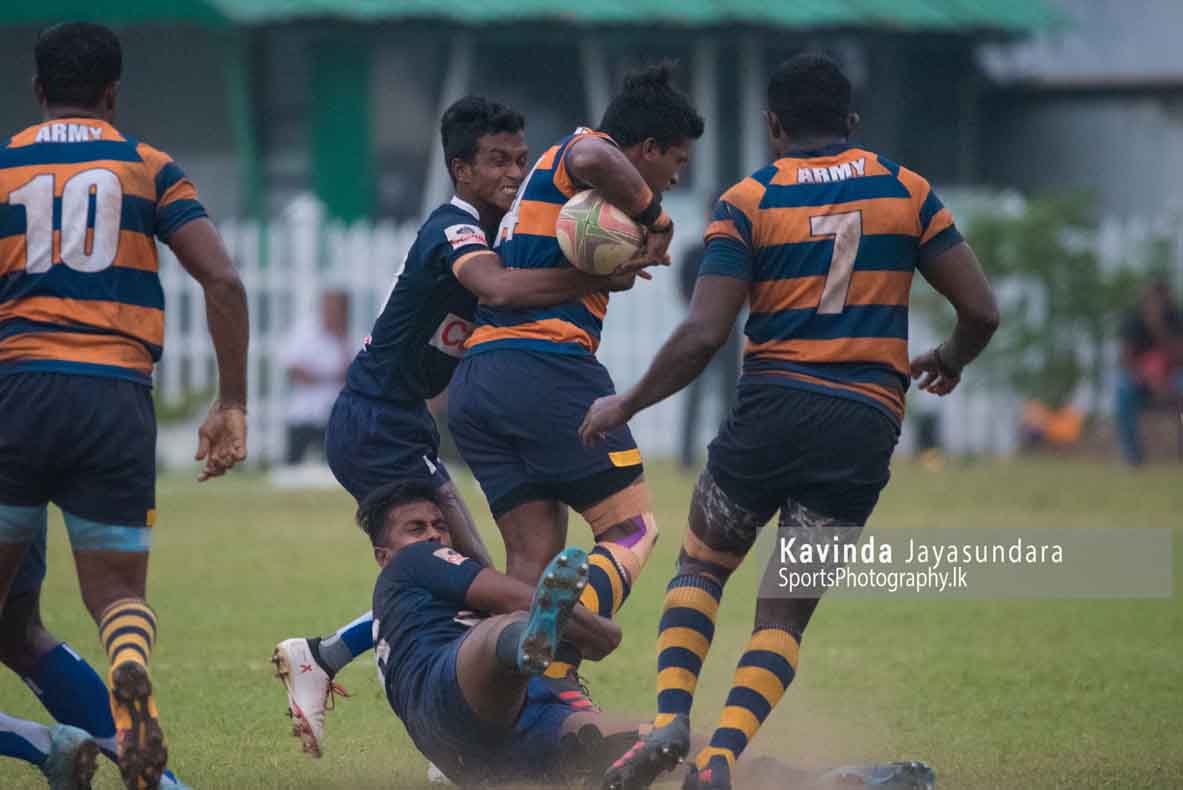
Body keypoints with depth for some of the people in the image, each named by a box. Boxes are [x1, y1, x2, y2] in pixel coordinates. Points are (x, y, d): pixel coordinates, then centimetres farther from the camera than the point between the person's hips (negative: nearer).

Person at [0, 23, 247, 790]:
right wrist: (232, 404, 5)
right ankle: (132, 664, -28)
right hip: (119, 397, 0)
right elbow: (223, 281, 1)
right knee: (117, 589, 9)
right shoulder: (150, 169, 11)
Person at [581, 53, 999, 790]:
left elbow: (702, 336, -7)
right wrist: (949, 361, 27)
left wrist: (625, 405, 6)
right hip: (866, 428, 1)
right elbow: (981, 310, 5)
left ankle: (672, 721, -1)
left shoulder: (747, 201, 1)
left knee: (701, 565, 21)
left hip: (773, 410, -1)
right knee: (784, 616, 8)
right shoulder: (906, 191, 8)